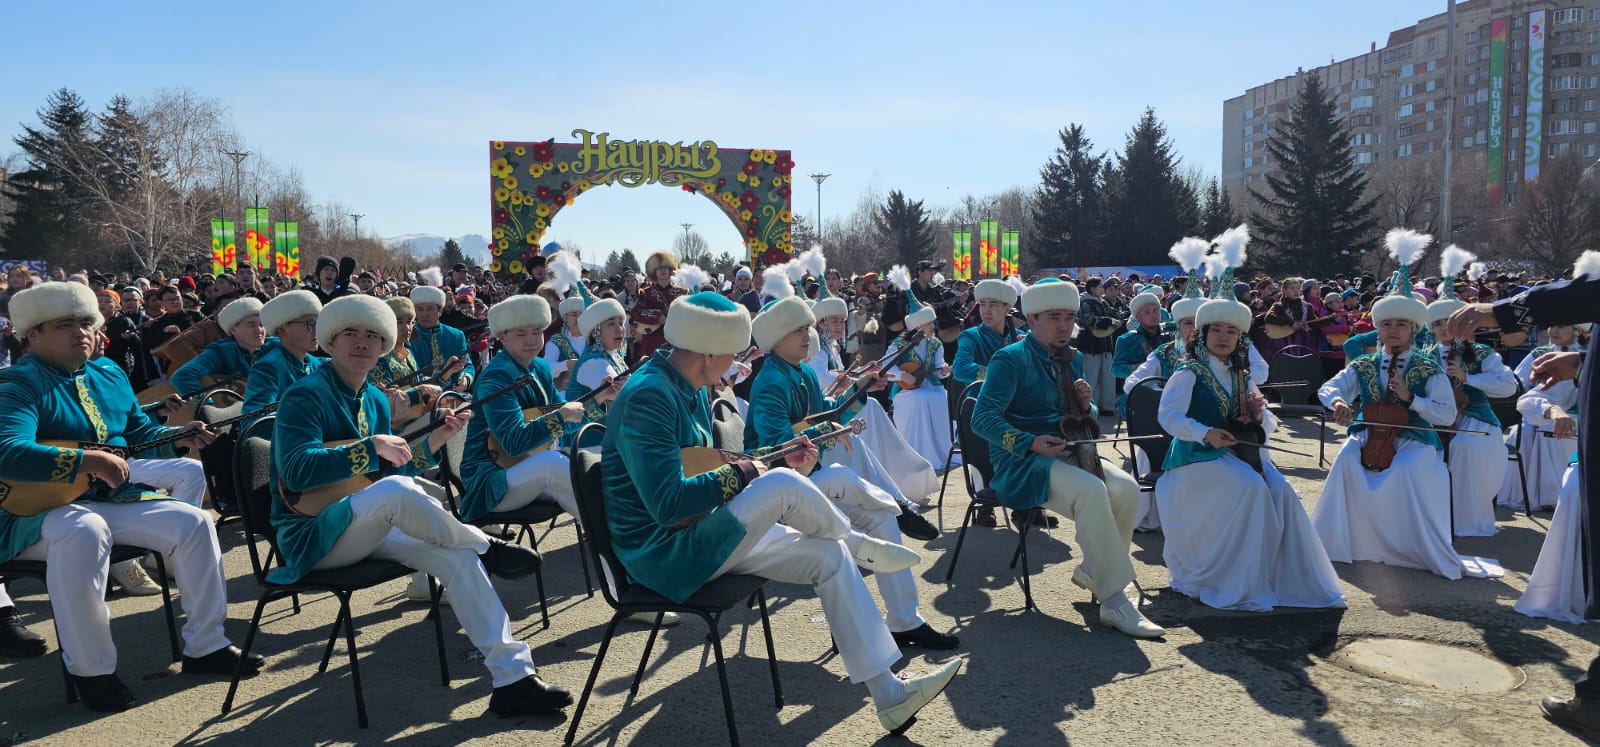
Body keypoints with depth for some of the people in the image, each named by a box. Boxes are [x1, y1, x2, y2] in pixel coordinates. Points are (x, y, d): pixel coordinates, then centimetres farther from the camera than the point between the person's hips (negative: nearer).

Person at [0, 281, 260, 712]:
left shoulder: (109, 374, 12)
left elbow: (138, 431, 22)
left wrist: (176, 439, 1)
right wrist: (89, 461, -34)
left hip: (113, 498, 8)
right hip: (39, 508, -7)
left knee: (193, 522, -5)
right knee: (85, 531, -40)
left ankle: (205, 646, 3)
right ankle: (90, 670, -25)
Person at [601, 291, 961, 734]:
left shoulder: (691, 390, 8)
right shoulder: (648, 396, -23)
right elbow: (667, 505, -30)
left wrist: (778, 462, 8)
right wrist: (737, 474, -16)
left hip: (702, 532, 10)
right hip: (663, 554, -10)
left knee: (829, 556, 1)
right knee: (783, 486, -25)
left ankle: (890, 697, 6)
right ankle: (858, 545, 7)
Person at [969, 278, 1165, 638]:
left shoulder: (1073, 359, 13)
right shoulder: (1009, 360, -10)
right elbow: (983, 418, -17)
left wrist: (1086, 405, -4)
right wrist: (1030, 443, -29)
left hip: (1065, 454, 7)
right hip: (1021, 463, -7)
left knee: (1126, 487, -19)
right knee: (1091, 490, -32)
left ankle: (1092, 570, 4)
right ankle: (1114, 601, -25)